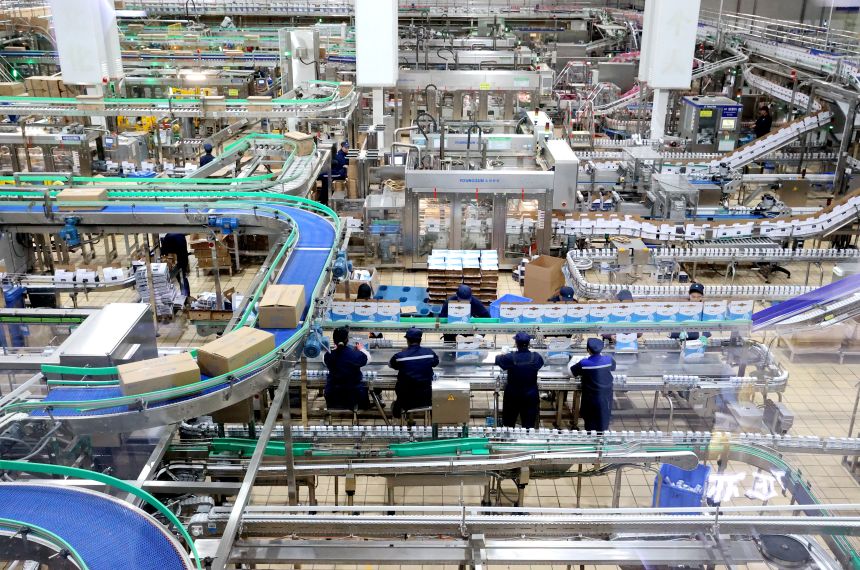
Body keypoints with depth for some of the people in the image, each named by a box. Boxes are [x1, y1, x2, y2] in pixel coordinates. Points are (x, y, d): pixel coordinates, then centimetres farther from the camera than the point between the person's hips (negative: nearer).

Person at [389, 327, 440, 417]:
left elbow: (391, 364, 9)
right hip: (426, 398, 2)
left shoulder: (400, 356, -14)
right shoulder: (430, 353, -7)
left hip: (407, 400, -2)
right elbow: (436, 362, 15)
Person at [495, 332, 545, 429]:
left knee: (509, 424, 18)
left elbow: (496, 359, 3)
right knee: (529, 425, 9)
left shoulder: (510, 357, -17)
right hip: (530, 395, 1)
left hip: (513, 396, -1)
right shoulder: (536, 357, -13)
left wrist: (503, 354, 24)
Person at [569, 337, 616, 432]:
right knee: (603, 425, 19)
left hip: (590, 399, -2)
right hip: (605, 398, 2)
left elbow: (571, 372, -3)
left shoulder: (583, 363, -20)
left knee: (590, 425, 16)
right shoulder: (609, 360, -14)